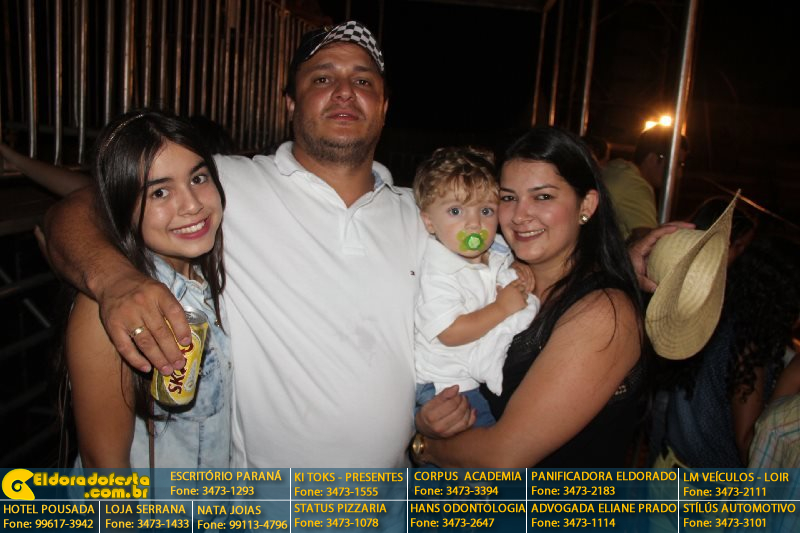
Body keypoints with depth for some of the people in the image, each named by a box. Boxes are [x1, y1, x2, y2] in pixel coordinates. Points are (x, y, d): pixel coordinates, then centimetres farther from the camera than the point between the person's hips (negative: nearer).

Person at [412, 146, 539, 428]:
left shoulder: (497, 254, 3)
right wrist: (502, 308, -21)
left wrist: (520, 285, -3)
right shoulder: (437, 273, -21)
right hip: (449, 386, -7)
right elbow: (451, 333, -27)